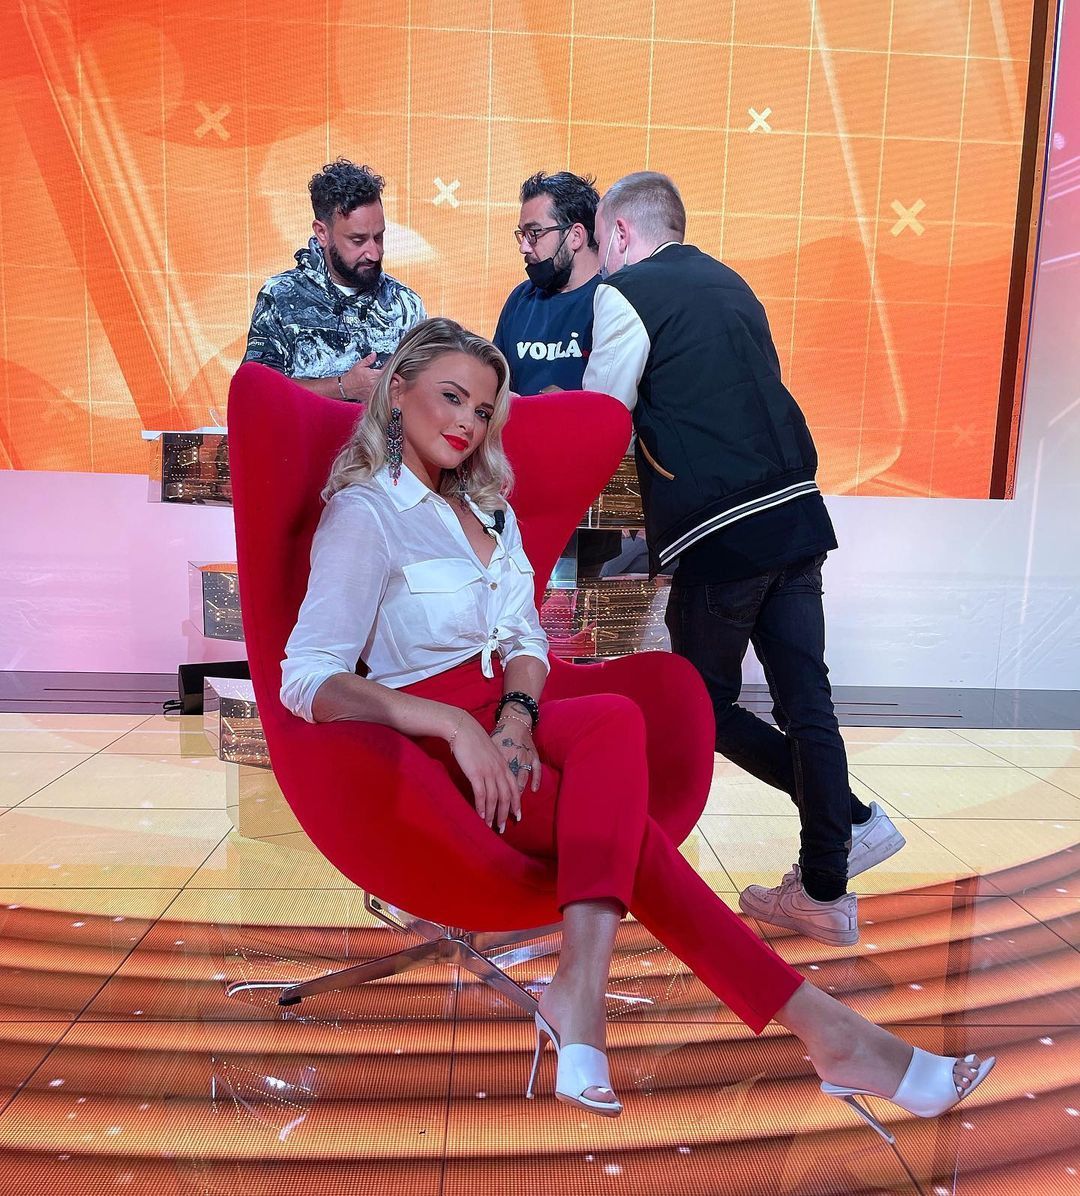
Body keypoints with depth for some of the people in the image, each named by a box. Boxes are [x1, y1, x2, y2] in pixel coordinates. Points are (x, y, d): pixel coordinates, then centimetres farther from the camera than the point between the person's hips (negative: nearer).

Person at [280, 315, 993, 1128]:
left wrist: (517, 714, -13)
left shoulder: (486, 507, 17)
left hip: (501, 719, 6)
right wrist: (456, 725, -29)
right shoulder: (364, 514, -7)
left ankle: (582, 988, -38)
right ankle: (819, 1027, -23)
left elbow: (525, 639, 11)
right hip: (422, 740, -6)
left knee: (616, 718, -30)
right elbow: (307, 680, -17)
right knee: (628, 826, -27)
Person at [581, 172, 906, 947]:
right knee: (805, 698, 9)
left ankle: (852, 818, 10)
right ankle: (823, 895, 17)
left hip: (720, 535, -7)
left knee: (706, 707, 11)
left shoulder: (626, 294, -4)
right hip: (798, 513, 7)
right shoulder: (731, 284, 18)